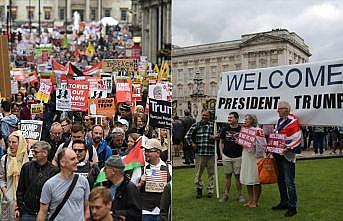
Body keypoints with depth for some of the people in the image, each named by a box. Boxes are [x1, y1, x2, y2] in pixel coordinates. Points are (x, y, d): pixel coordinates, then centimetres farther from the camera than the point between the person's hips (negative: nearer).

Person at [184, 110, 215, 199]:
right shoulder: (196, 125, 7)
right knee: (198, 172, 4)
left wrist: (215, 137, -7)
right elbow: (187, 136, 10)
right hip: (199, 153, 0)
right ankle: (199, 190, 19)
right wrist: (192, 144, 1)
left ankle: (210, 190, 19)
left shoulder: (213, 125, 7)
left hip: (211, 153, 1)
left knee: (211, 173, 7)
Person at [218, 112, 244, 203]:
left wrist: (240, 142, -13)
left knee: (238, 176, 4)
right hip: (226, 156, 2)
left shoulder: (241, 130, -1)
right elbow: (221, 142, 15)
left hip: (238, 157, -2)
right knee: (227, 175, 8)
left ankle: (240, 194, 15)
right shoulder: (224, 130, 8)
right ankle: (226, 194, 14)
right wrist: (221, 153, 6)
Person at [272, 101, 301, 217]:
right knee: (280, 180, 17)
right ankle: (284, 202, 29)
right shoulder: (279, 121, 15)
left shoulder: (292, 121, -12)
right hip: (278, 155, 9)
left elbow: (297, 139, -18)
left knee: (289, 182, -6)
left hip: (287, 155, -9)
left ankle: (292, 207, 2)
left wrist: (288, 149, -27)